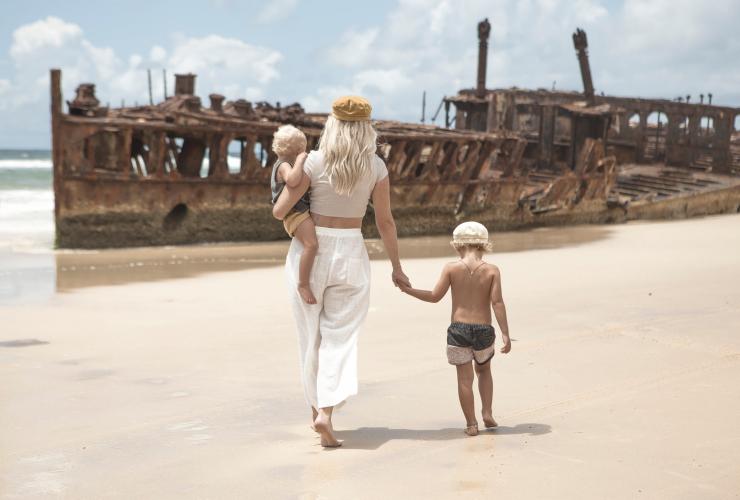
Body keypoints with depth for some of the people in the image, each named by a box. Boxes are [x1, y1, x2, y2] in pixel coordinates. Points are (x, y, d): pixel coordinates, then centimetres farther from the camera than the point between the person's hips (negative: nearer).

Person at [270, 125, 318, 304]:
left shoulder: (283, 165, 18)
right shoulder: (284, 166, -15)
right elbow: (293, 181, -40)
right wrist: (300, 161, -28)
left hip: (303, 211, 11)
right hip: (295, 214, -11)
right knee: (311, 244, -29)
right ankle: (303, 284, -23)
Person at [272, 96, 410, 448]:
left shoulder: (314, 162, -8)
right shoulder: (376, 167, -4)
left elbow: (279, 211, -9)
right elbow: (385, 222, 0)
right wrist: (396, 267, 10)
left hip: (309, 250, 0)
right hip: (350, 253, 0)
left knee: (311, 333, 14)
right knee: (340, 336, 2)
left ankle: (317, 405, 27)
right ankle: (326, 411, -14)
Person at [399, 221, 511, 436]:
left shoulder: (451, 268, -4)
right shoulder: (492, 270, -4)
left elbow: (435, 296, -1)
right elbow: (497, 302, -10)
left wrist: (408, 290, 13)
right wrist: (505, 334, -8)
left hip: (458, 329, -1)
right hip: (484, 330, 1)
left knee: (464, 378, 6)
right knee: (484, 370, 26)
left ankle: (471, 424, 7)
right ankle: (487, 412, 17)